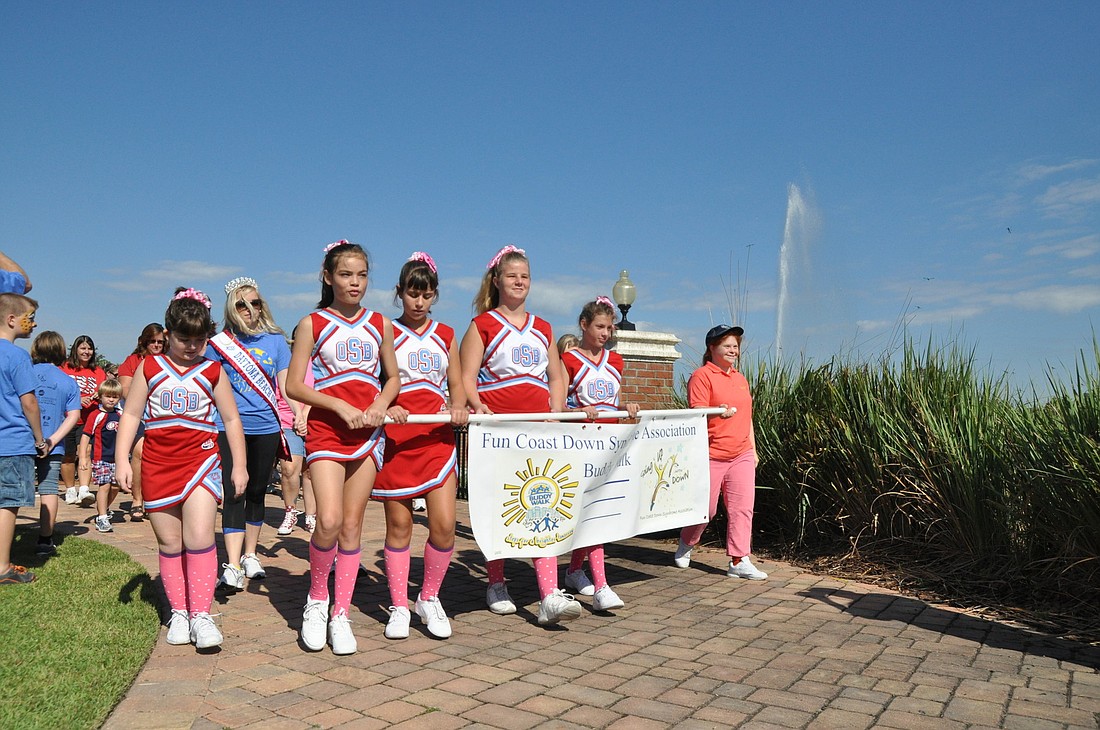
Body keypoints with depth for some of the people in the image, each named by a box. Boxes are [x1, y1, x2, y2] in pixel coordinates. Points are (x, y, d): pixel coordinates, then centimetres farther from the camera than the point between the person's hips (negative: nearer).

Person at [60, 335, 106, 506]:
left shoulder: (99, 372, 11)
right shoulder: (64, 368, 4)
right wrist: (77, 400, -14)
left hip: (88, 420, 0)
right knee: (68, 455, 7)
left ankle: (84, 490, -24)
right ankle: (70, 491, 22)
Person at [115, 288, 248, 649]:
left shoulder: (212, 372, 5)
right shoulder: (149, 368, 7)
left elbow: (231, 419, 10)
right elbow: (131, 414, 8)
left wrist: (239, 466, 7)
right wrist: (122, 460, -1)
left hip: (201, 460, -1)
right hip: (158, 465, 2)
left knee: (199, 538, -14)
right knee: (169, 543, 8)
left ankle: (201, 615, -6)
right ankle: (178, 612, 19)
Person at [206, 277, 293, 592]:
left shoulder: (275, 340, 5)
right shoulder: (219, 343, 2)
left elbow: (286, 385, 3)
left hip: (266, 427, 2)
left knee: (257, 492, 12)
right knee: (234, 494, -8)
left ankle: (250, 555, 26)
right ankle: (232, 566, -10)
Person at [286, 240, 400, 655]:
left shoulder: (380, 324, 10)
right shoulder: (312, 324, 1)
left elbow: (393, 378, 15)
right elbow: (294, 386, -3)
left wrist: (379, 406, -5)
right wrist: (341, 407, -16)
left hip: (368, 432, 3)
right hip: (326, 431, -3)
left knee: (352, 524, 5)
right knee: (329, 521, -17)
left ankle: (341, 615, 17)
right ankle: (317, 600, 10)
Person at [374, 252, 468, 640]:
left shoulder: (445, 335, 14)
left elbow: (456, 385, 13)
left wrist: (458, 407, -9)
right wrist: (385, 408, -22)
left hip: (437, 437, 2)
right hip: (396, 437, -2)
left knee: (444, 524, -6)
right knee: (399, 524, 4)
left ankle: (429, 598, 16)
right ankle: (399, 607, 18)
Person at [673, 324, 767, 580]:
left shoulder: (740, 379, 18)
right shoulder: (702, 376, -5)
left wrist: (753, 449, 19)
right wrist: (718, 412, -34)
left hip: (741, 456, 6)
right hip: (711, 456, -6)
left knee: (743, 508, -1)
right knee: (706, 509, 4)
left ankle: (739, 561, 4)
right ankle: (686, 545, 30)